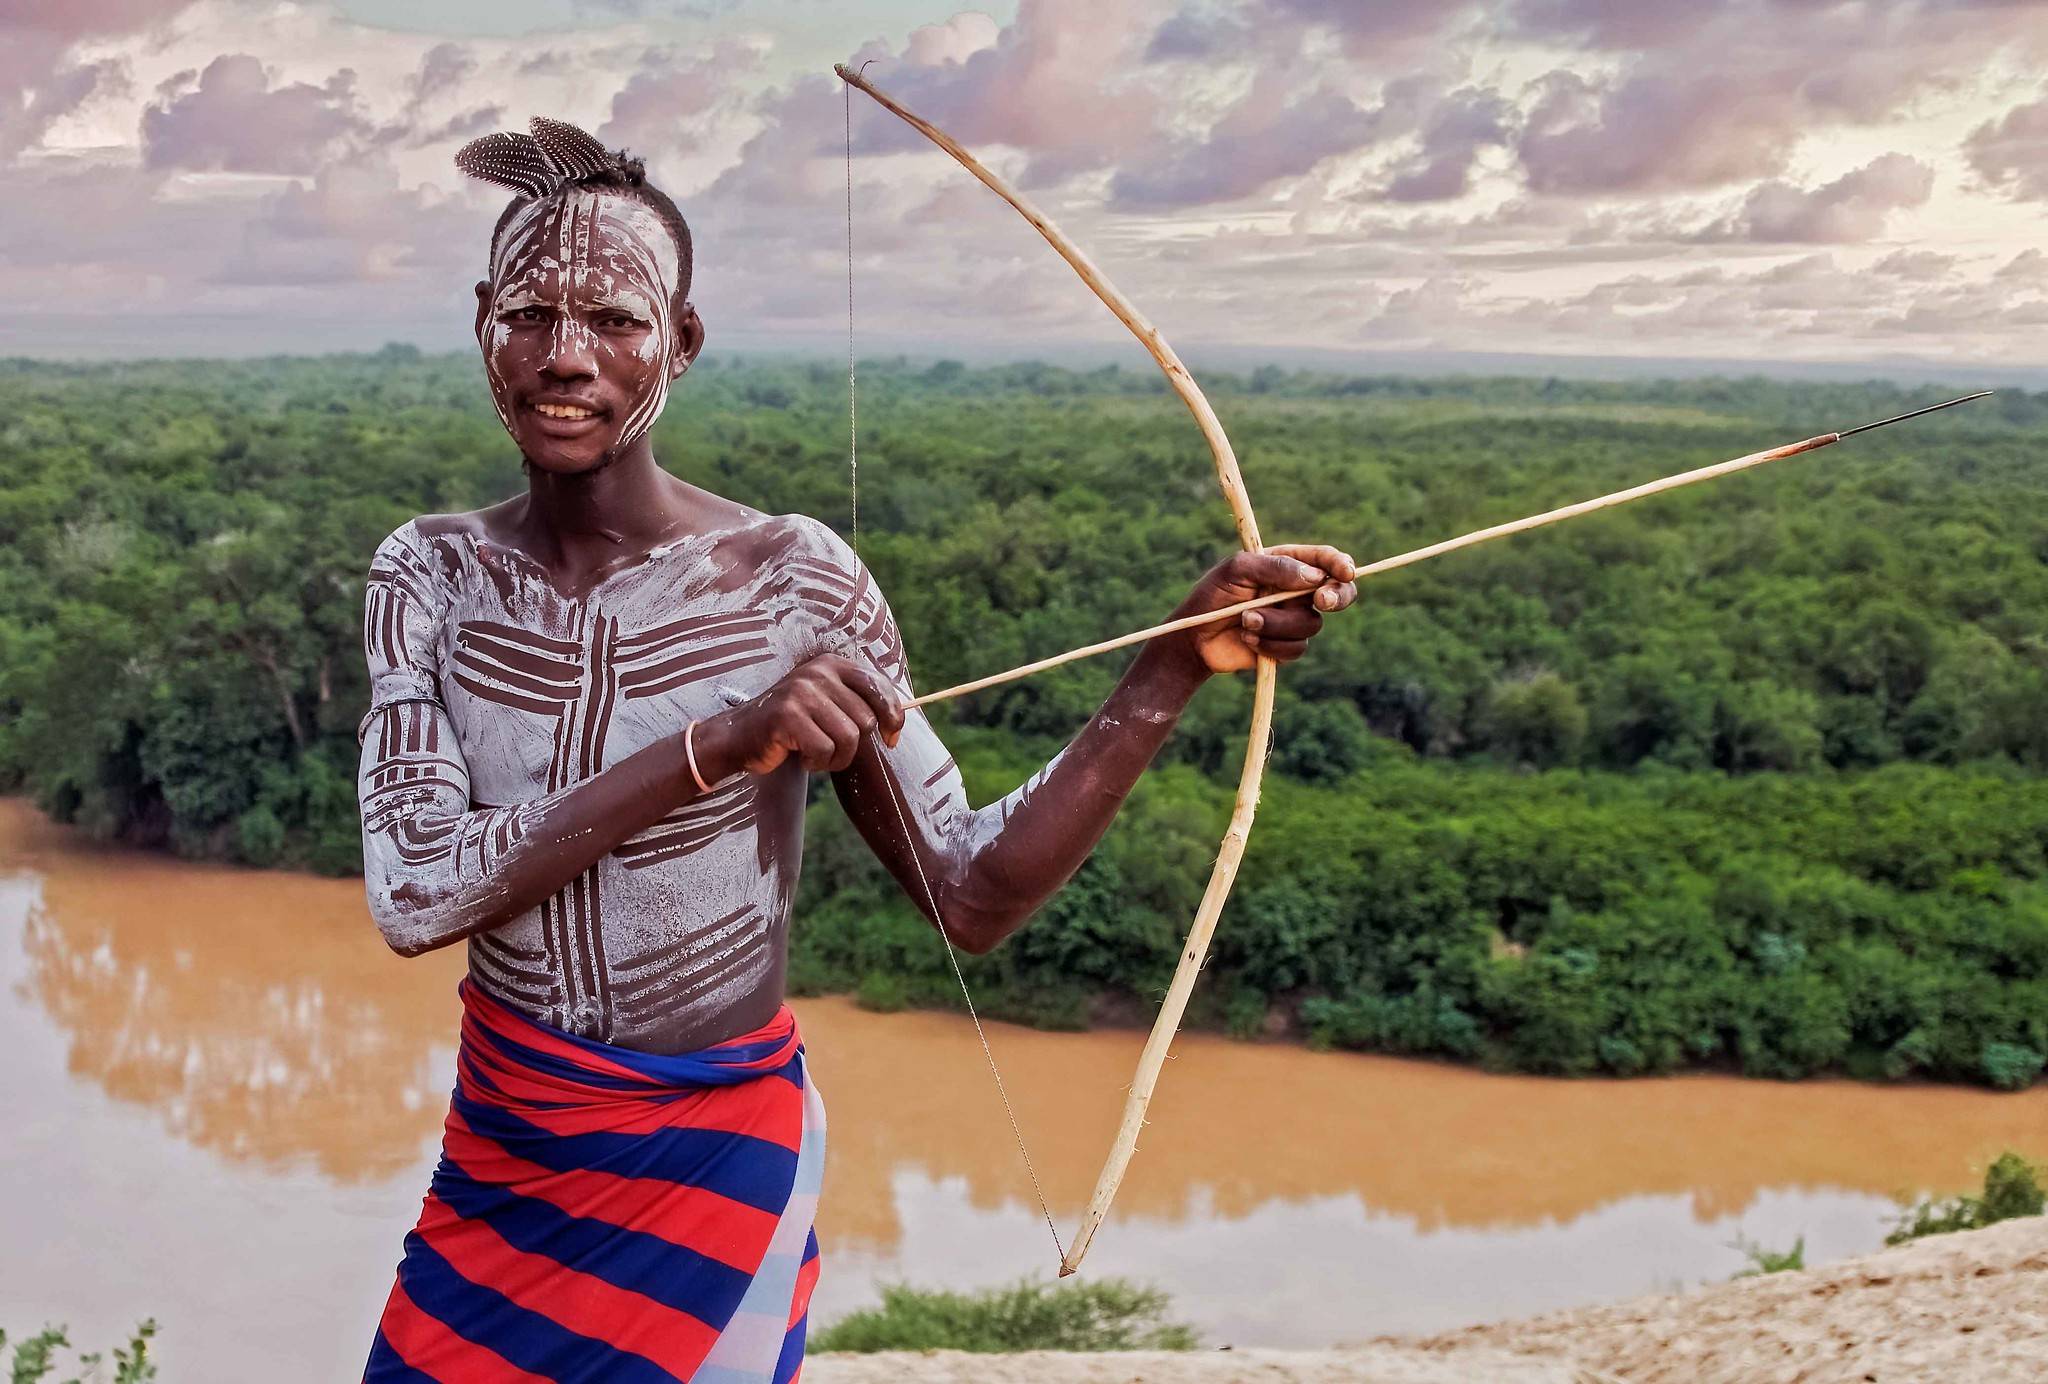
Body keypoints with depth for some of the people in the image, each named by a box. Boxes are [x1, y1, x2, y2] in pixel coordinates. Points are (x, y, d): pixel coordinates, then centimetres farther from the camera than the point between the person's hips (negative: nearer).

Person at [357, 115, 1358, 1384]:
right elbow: (411, 892, -21)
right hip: (499, 1139, 3)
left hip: (712, 1163, -3)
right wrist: (716, 746, -32)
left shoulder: (793, 580, -15)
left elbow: (972, 895, -15)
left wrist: (1178, 666, -27)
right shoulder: (433, 574, -8)